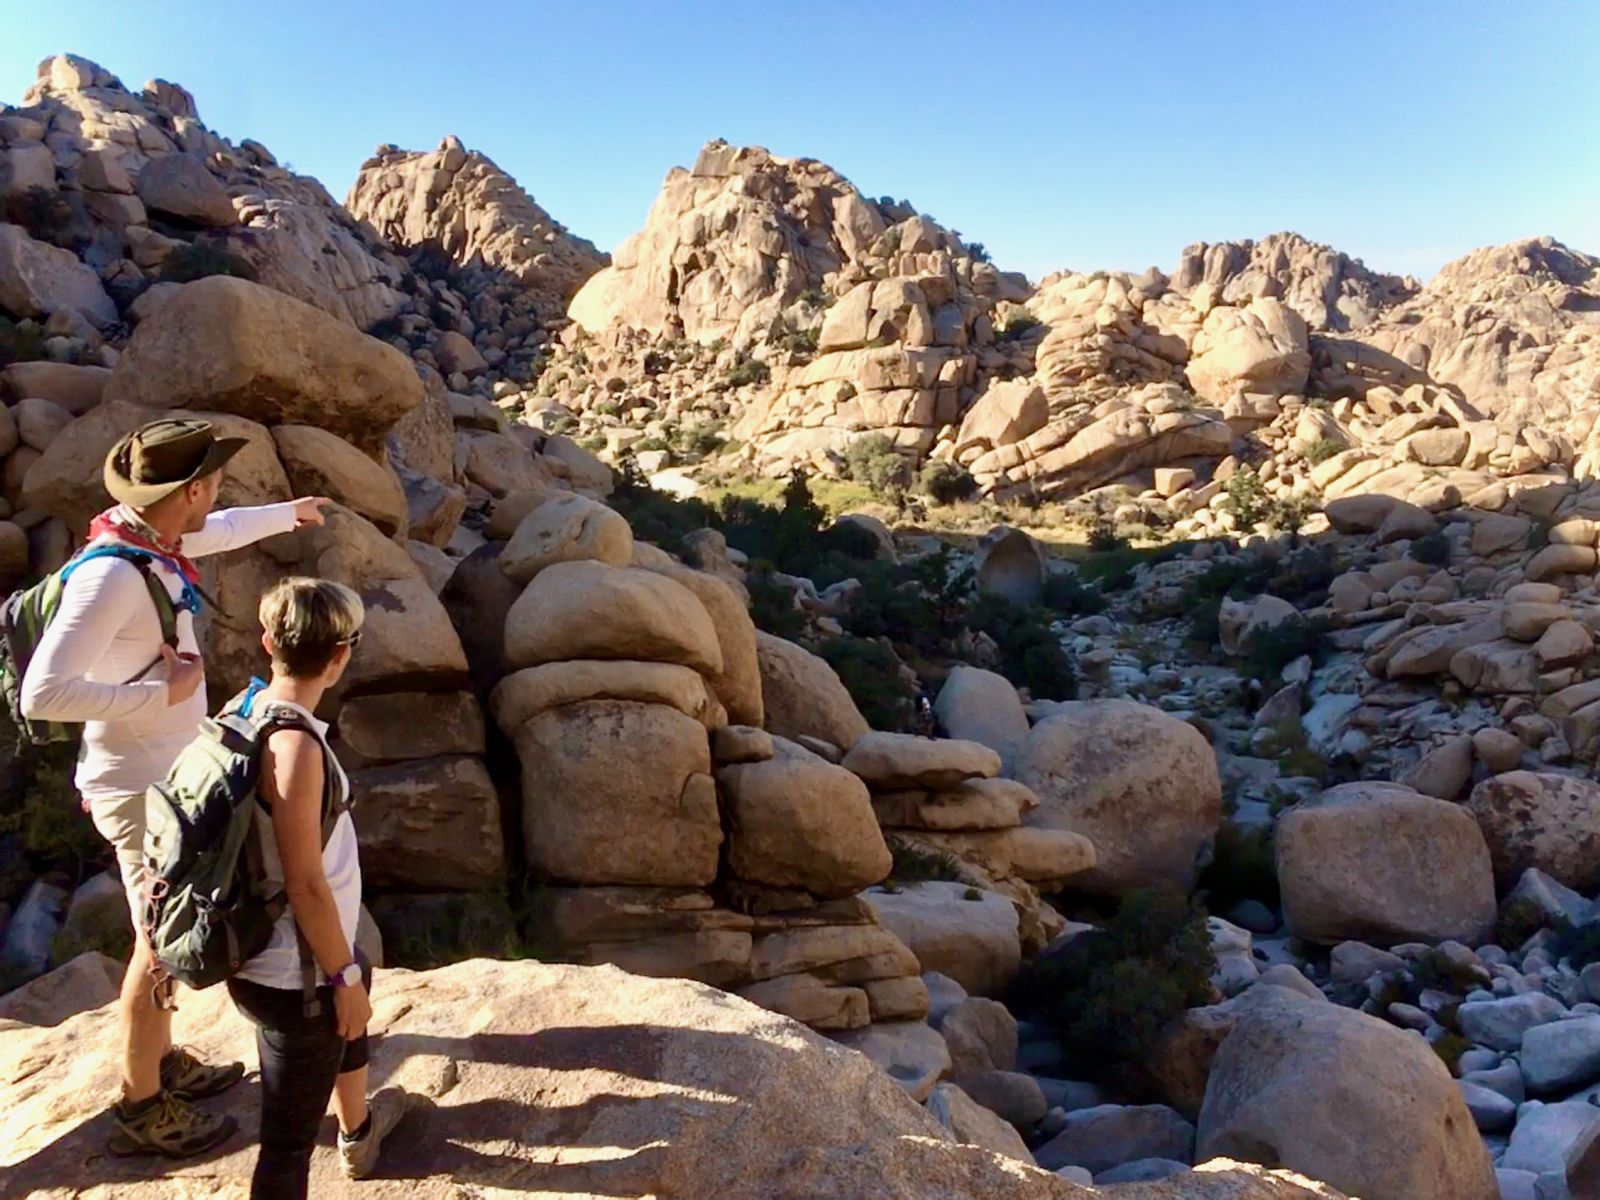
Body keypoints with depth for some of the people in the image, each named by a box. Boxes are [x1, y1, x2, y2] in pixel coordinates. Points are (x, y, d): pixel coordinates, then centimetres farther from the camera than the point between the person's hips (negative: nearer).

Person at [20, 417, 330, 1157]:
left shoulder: (151, 537, -3)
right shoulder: (112, 574, -30)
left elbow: (217, 532, 22)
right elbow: (42, 695, -34)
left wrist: (285, 514, 37)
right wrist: (161, 692, -28)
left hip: (169, 775, 9)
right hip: (144, 789, -9)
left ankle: (162, 1062, 42)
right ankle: (144, 1112, 23)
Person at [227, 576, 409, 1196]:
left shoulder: (252, 706, -4)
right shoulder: (293, 745, -30)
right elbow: (306, 884, -26)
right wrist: (343, 977, -15)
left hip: (268, 947, 11)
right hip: (292, 974, -11)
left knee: (357, 986, 36)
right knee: (291, 1136, 4)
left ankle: (359, 1131, 62)